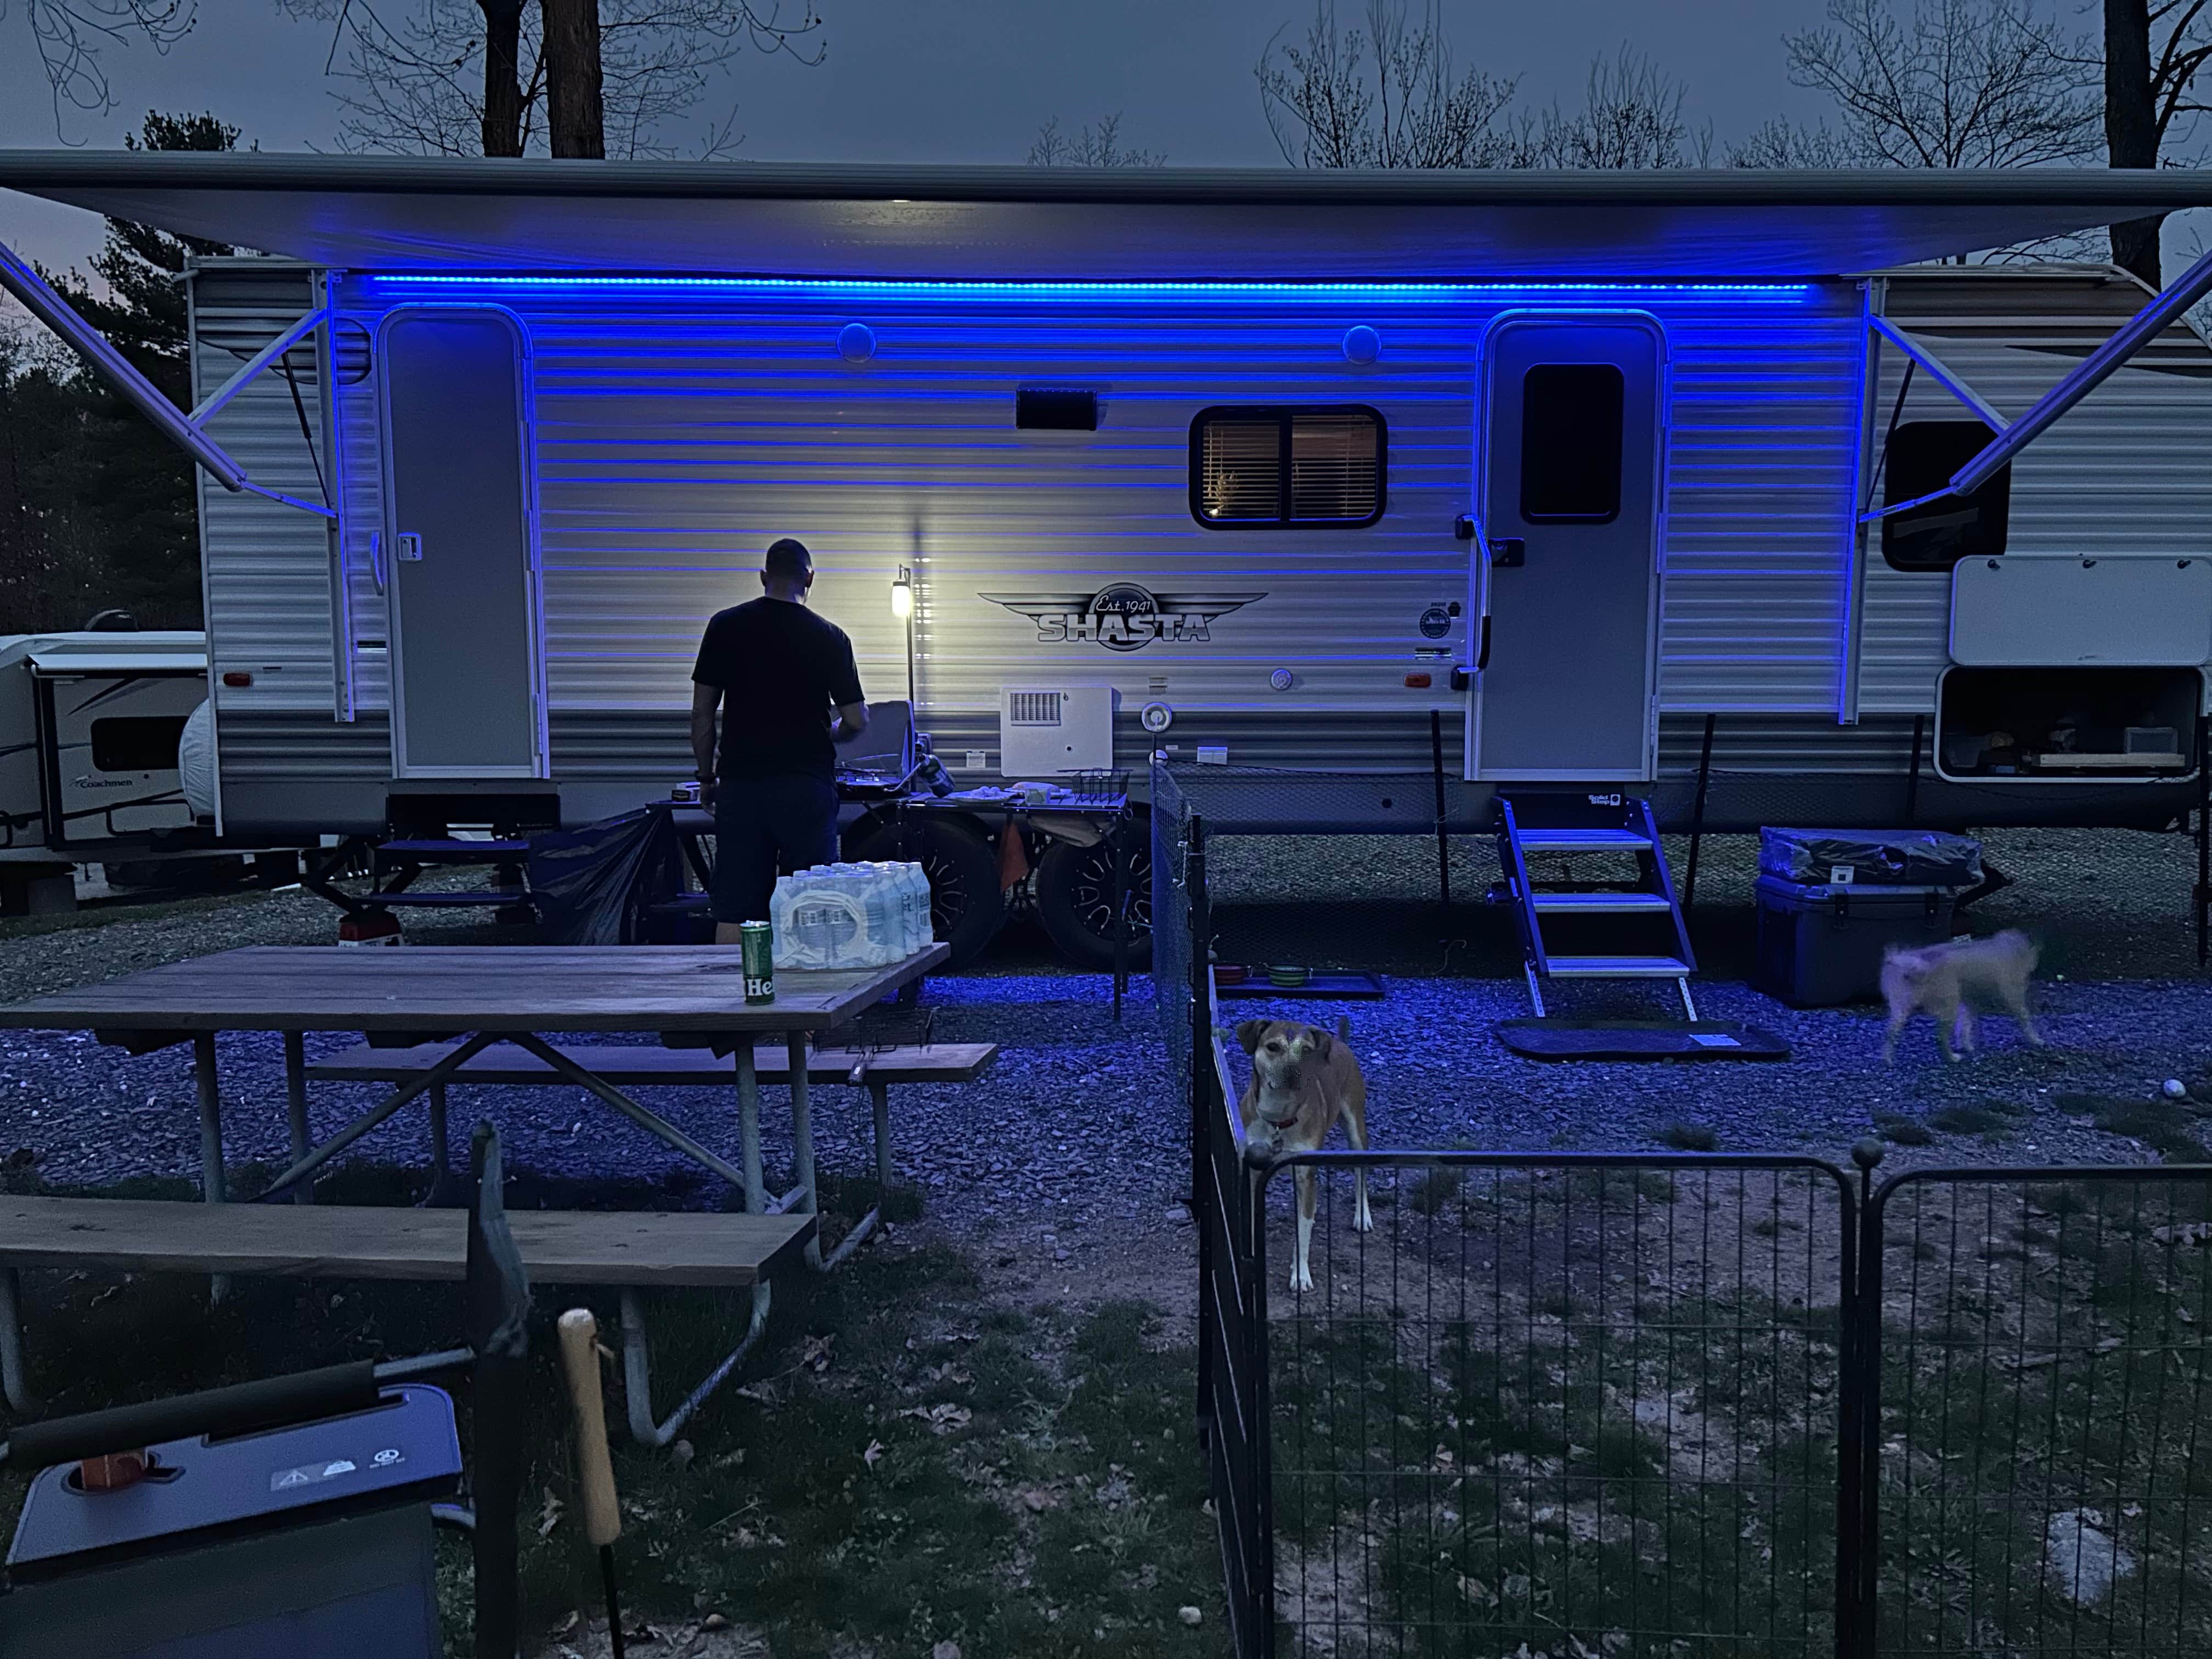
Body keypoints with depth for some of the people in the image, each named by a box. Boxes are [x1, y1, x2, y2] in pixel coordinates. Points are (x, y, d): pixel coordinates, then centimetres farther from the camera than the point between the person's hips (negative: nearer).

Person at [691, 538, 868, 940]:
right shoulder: (829, 637, -2)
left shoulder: (725, 626, 2)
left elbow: (702, 714, 3)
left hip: (740, 785, 2)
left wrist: (706, 776, 15)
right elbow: (857, 721, -1)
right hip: (806, 783, -1)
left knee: (734, 913, 4)